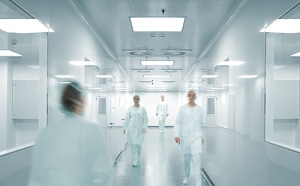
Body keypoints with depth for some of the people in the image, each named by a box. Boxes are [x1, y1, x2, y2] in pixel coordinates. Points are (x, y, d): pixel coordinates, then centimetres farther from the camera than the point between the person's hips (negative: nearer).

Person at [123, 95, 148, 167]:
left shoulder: (142, 109, 3)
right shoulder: (130, 109, 3)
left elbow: (145, 119, 2)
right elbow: (127, 119, 5)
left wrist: (144, 127, -9)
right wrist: (125, 128, 5)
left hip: (140, 129, 0)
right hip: (131, 128, 0)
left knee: (139, 144, 4)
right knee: (133, 144, -4)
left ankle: (138, 158, 31)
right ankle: (135, 160, 4)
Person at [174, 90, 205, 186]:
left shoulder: (199, 109, 4)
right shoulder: (182, 108, -1)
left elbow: (200, 123, 12)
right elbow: (178, 122, -2)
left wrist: (202, 136, 15)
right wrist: (176, 135, -11)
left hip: (196, 136, 0)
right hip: (185, 136, 0)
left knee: (197, 159, -10)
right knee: (186, 159, 12)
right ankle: (186, 177, 35)